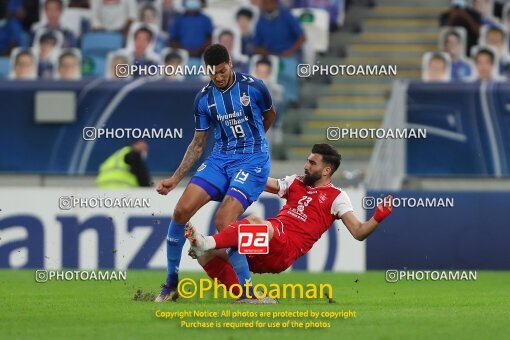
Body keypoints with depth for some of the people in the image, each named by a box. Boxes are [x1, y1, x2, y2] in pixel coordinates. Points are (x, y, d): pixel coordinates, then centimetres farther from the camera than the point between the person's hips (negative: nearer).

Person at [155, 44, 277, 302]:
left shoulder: (253, 87, -9)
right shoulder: (204, 99, 2)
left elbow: (270, 115, 13)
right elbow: (198, 144, 12)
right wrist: (175, 178, 5)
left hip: (253, 160, -5)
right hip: (220, 159, 5)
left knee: (223, 221, -23)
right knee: (181, 210, -11)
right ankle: (171, 284, 5)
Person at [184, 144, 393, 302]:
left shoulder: (336, 197, 8)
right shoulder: (296, 182, 25)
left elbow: (358, 232, 1)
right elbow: (264, 183, 36)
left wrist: (378, 217, -16)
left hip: (284, 252, -7)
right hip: (261, 250, 7)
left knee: (254, 222, -37)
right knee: (208, 255, -12)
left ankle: (207, 242, -48)